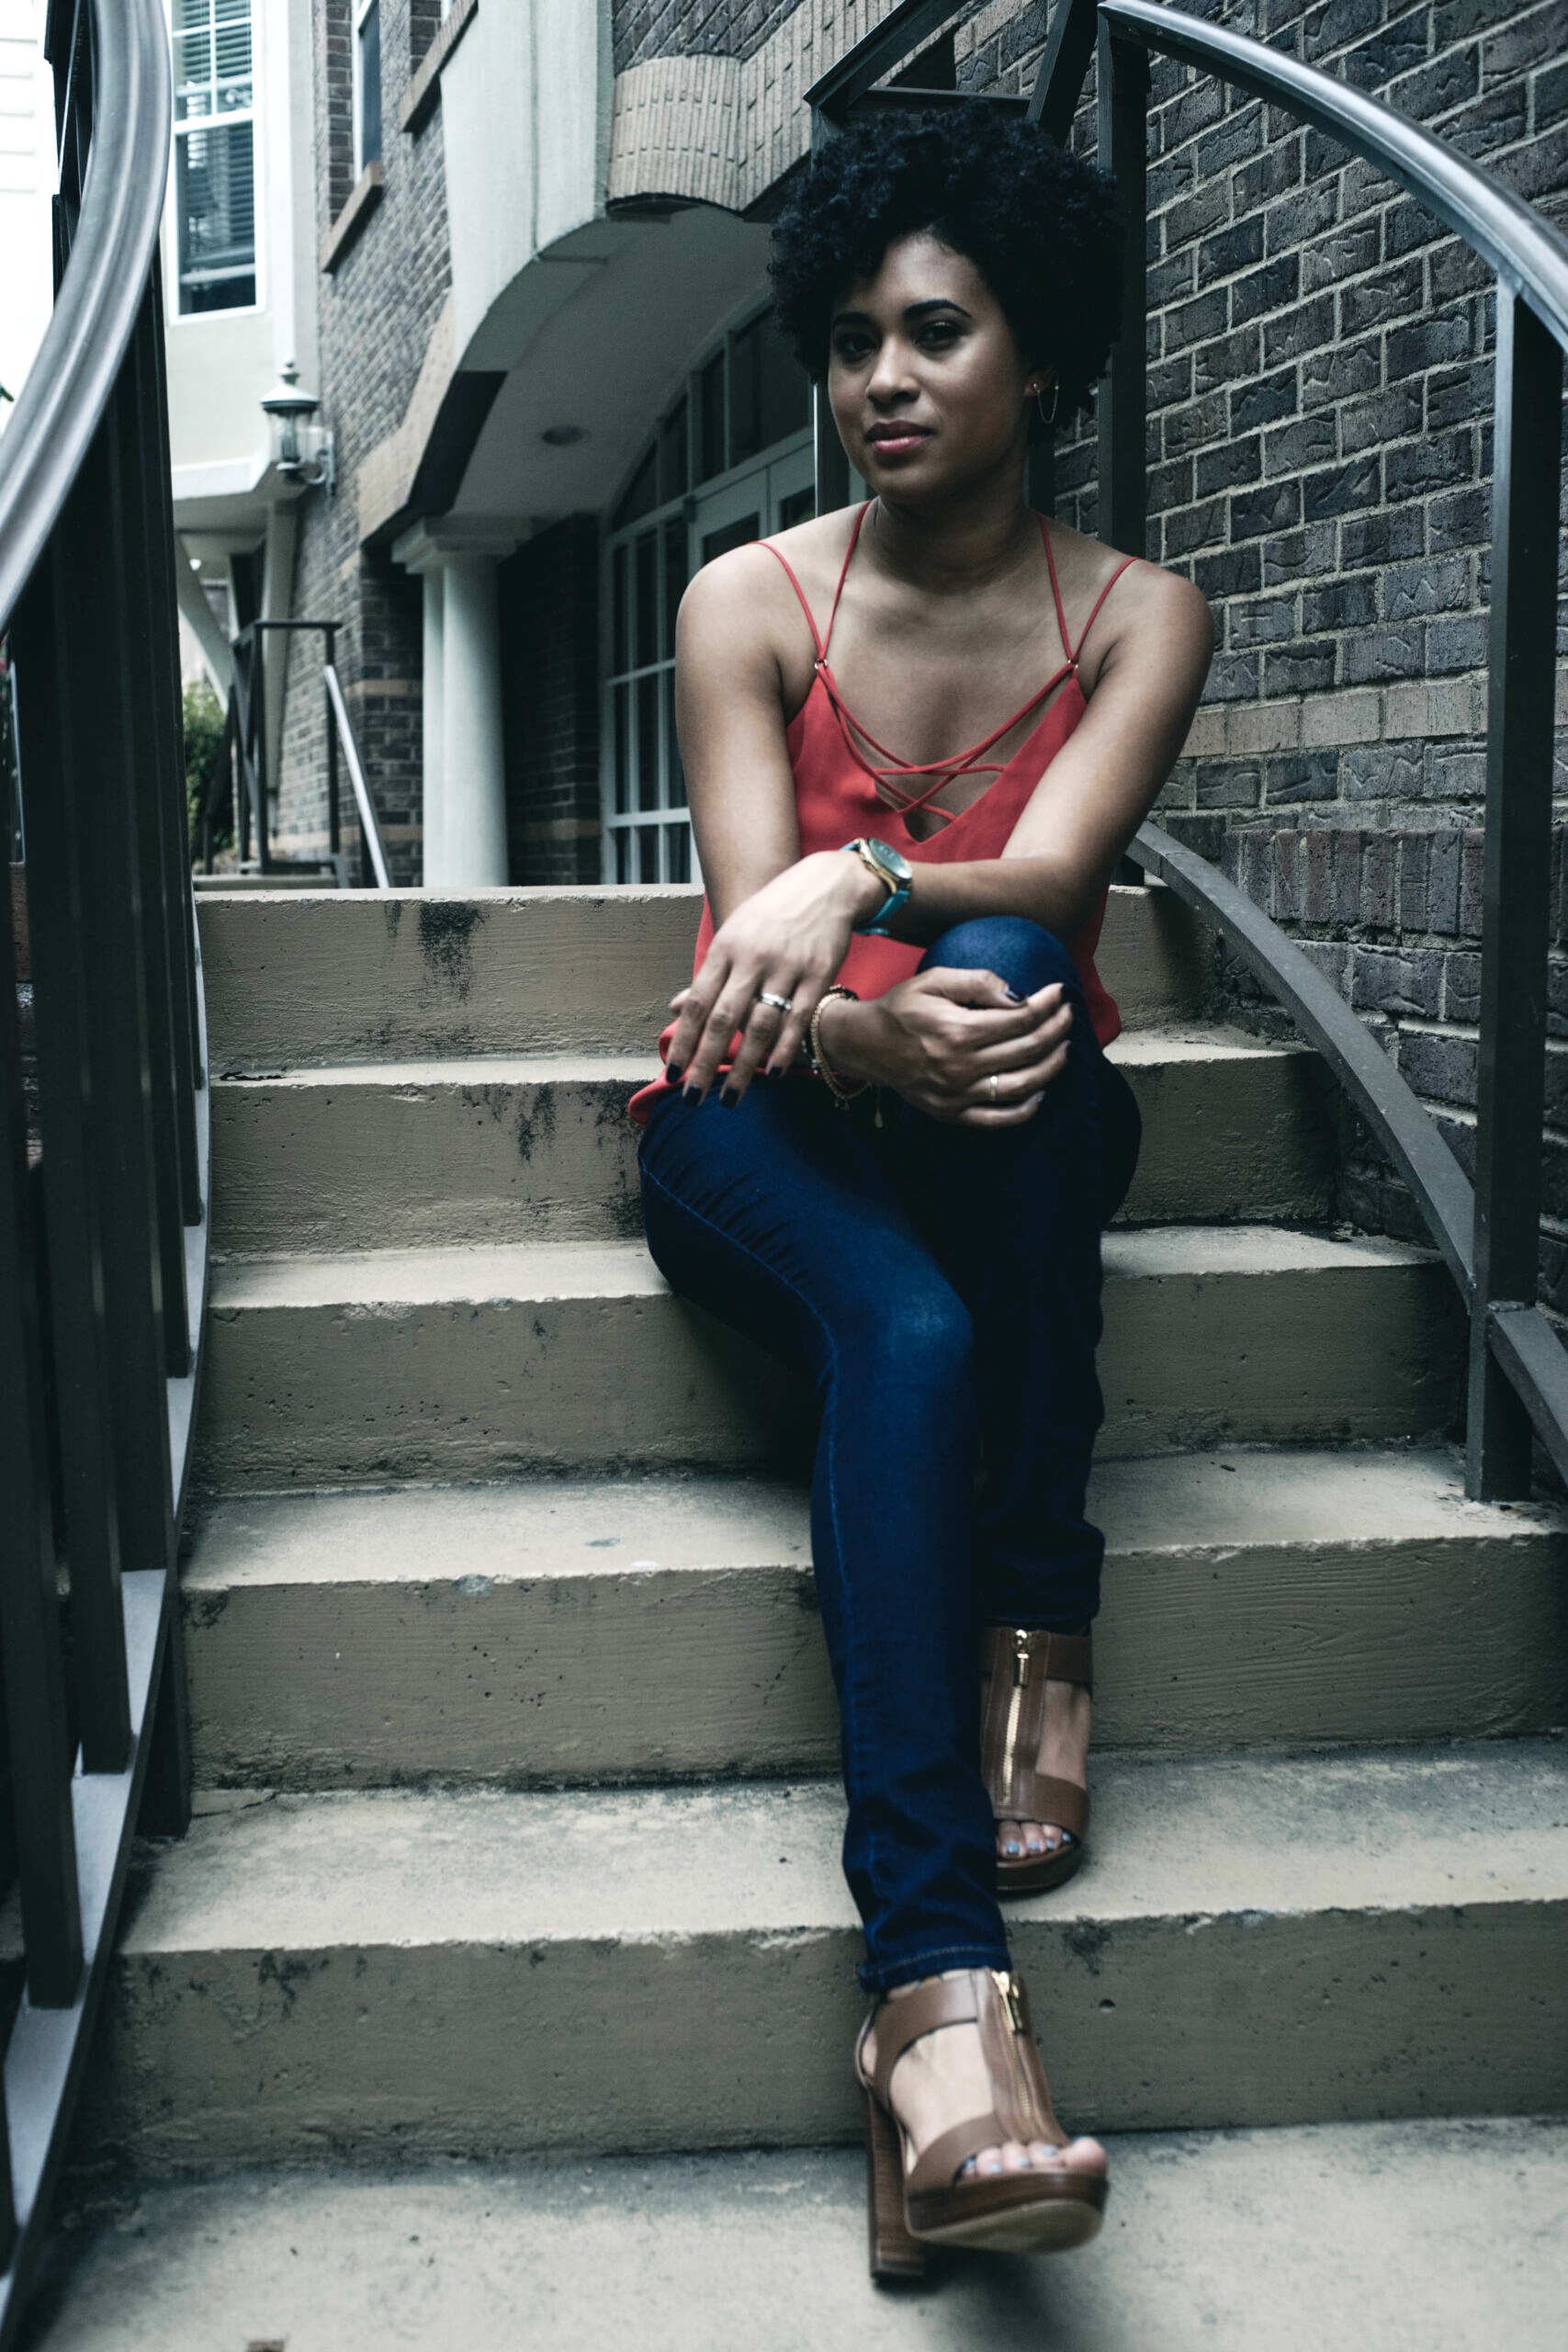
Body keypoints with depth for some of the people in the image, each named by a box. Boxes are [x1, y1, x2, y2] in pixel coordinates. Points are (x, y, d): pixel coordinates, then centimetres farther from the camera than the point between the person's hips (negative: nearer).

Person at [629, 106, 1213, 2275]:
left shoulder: (1139, 616, 0)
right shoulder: (750, 604, -2)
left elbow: (1048, 878, -20)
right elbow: (757, 939, -15)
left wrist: (858, 883, -42)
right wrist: (878, 1038, -38)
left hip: (1012, 1120, 1)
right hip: (774, 1132, -1)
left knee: (1003, 973, -36)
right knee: (907, 1327, -36)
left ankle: (1032, 1623, -27)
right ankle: (945, 1997, -46)